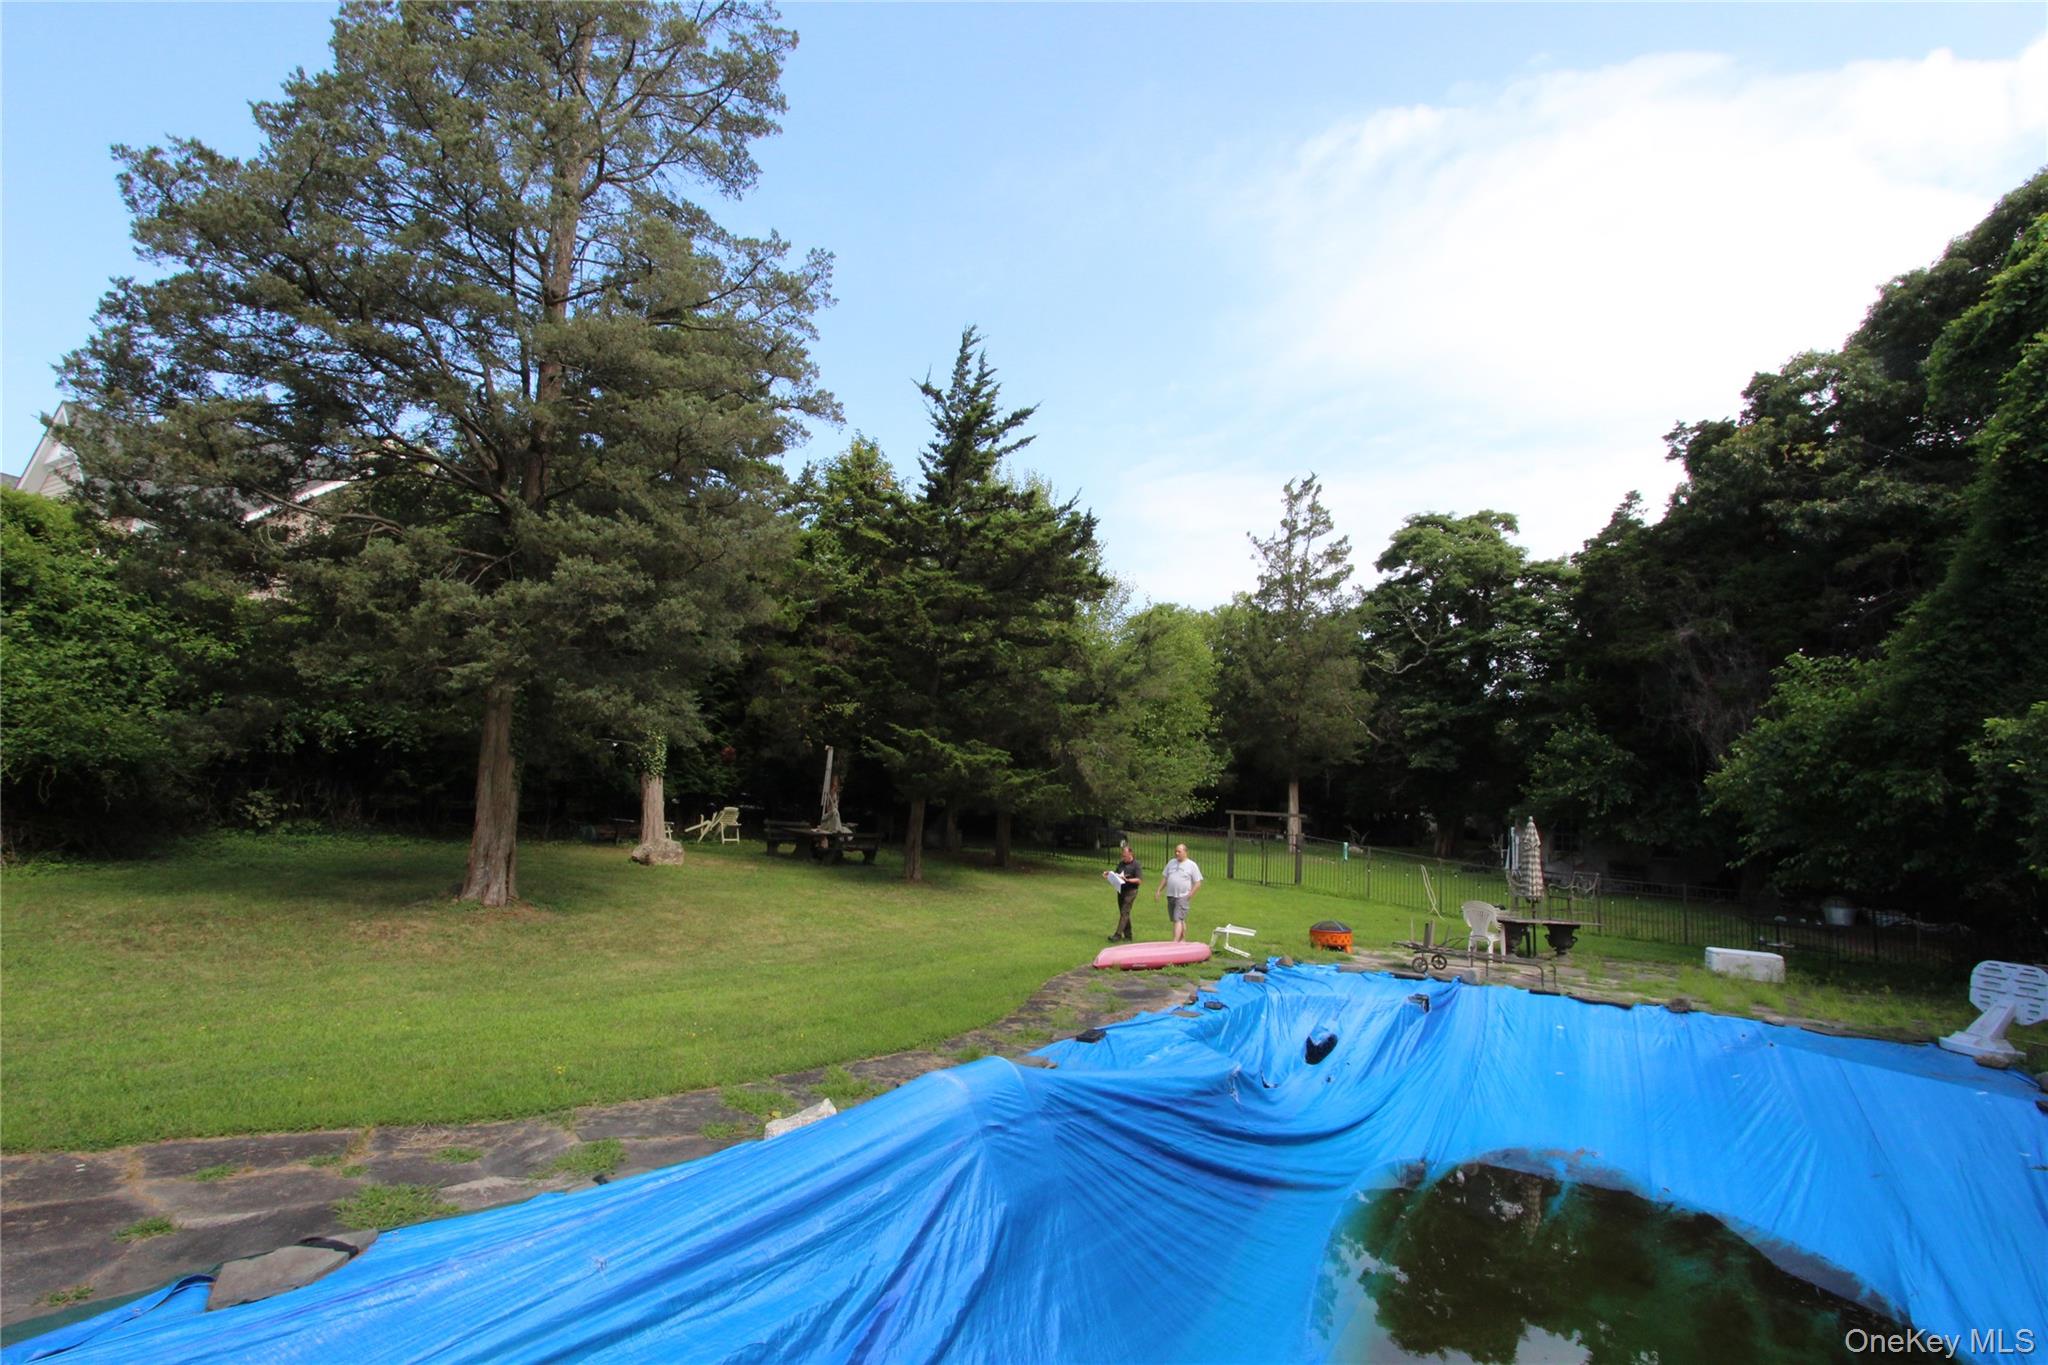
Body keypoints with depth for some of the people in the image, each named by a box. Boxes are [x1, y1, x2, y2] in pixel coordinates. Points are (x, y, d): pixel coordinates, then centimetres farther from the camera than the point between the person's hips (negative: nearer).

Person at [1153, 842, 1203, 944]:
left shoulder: (1192, 865, -3)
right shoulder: (1171, 862, 12)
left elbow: (1198, 883, -3)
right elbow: (1164, 878, 17)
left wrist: (1191, 893, -15)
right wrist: (1158, 890, 10)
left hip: (1182, 897, -6)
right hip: (1170, 896, 6)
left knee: (1178, 919, -14)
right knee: (1181, 920, 14)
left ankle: (1175, 942, -19)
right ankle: (1183, 940, 26)